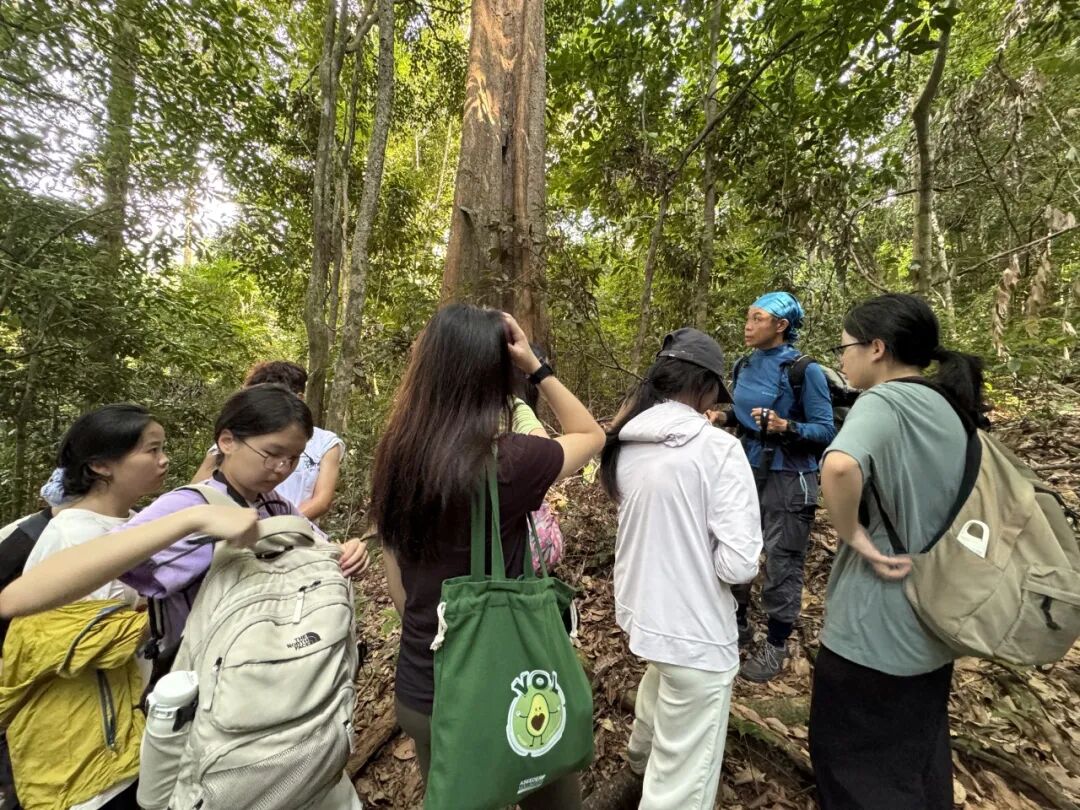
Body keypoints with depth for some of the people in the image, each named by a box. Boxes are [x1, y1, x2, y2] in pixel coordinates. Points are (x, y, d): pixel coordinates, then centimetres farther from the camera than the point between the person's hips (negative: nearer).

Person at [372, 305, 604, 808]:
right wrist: (535, 365, -11)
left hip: (419, 690, 6)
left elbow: (398, 588, 3)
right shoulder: (511, 461, -26)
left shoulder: (396, 460, -9)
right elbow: (591, 434, -5)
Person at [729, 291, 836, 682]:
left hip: (787, 480, -6)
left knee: (781, 564, 8)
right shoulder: (746, 365, 4)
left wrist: (787, 426, -29)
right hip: (747, 471, 6)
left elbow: (825, 431, -13)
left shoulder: (805, 370, -14)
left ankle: (776, 646, 28)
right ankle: (740, 624, 38)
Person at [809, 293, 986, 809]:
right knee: (918, 751, 28)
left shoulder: (882, 402, -21)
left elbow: (839, 467, -42)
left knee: (856, 764, 14)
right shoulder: (950, 409, 5)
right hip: (935, 620, 8)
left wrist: (854, 535, -27)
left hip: (874, 627, -8)